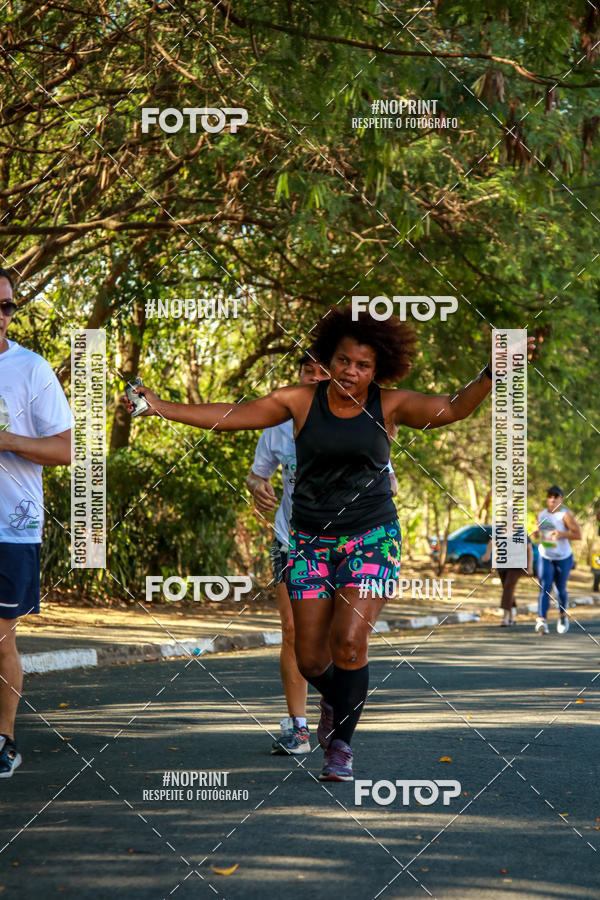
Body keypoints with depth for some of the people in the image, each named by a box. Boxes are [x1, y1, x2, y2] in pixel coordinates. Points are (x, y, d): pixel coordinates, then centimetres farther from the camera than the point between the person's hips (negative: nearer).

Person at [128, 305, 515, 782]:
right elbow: (232, 415, 0)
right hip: (311, 540, 2)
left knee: (349, 642, -17)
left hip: (372, 537, -1)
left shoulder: (390, 405, -3)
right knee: (310, 658, 1)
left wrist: (493, 373, -29)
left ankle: (342, 744, 2)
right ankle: (335, 699, 38)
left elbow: (453, 408, -13)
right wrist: (161, 407, -3)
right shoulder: (301, 400, -2)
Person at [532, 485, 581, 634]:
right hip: (545, 557, 3)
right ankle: (542, 621, -23)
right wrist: (536, 534, -5)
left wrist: (562, 534, -30)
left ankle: (563, 616, 36)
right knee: (544, 588, -12)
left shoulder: (565, 515, -13)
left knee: (561, 589, 9)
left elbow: (578, 535, -15)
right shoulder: (541, 514, 3)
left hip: (563, 558, -3)